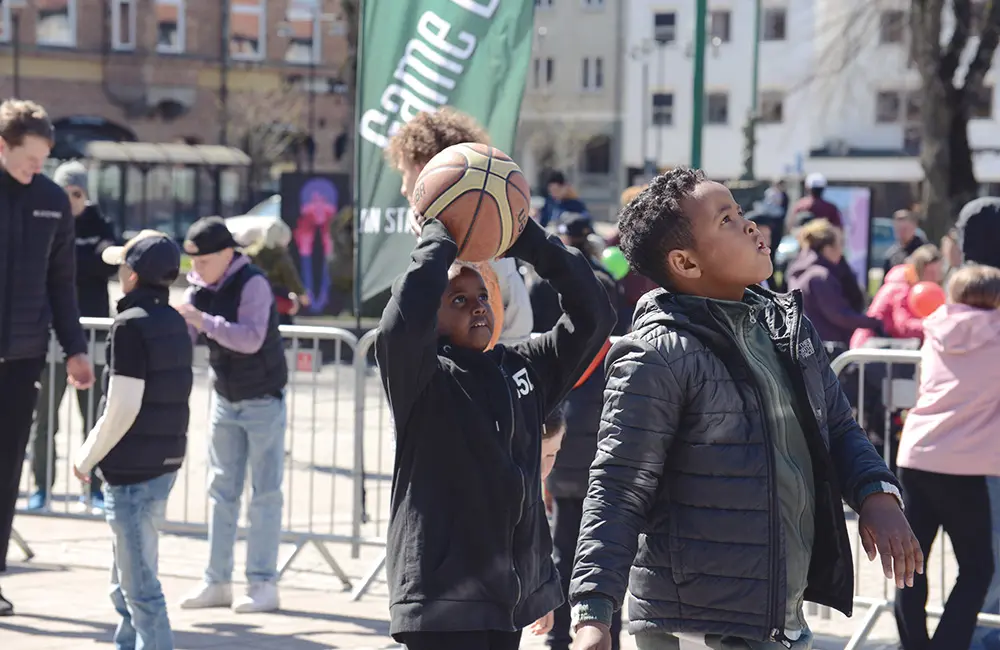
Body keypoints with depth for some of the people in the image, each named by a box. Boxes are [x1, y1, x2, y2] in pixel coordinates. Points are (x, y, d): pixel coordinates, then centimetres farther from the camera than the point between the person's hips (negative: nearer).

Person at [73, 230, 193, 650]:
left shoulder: (131, 325, -15)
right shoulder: (175, 324, 10)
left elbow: (122, 408, -20)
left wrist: (87, 458, -7)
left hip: (133, 471, -9)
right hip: (166, 462, 9)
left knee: (139, 585, -5)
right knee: (126, 581, 20)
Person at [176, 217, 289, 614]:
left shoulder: (252, 284, -19)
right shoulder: (199, 288, 1)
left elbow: (251, 339, -30)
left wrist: (203, 320, -35)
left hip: (263, 400, -7)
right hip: (225, 399, 7)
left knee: (264, 492, -2)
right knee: (222, 490, 8)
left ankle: (263, 584, 0)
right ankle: (217, 581, 12)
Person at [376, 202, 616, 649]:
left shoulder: (523, 368, 11)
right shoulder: (422, 378, -7)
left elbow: (592, 316, 8)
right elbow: (403, 323, -28)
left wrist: (532, 243, 0)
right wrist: (437, 240, -16)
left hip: (510, 590, 7)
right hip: (444, 593, -7)